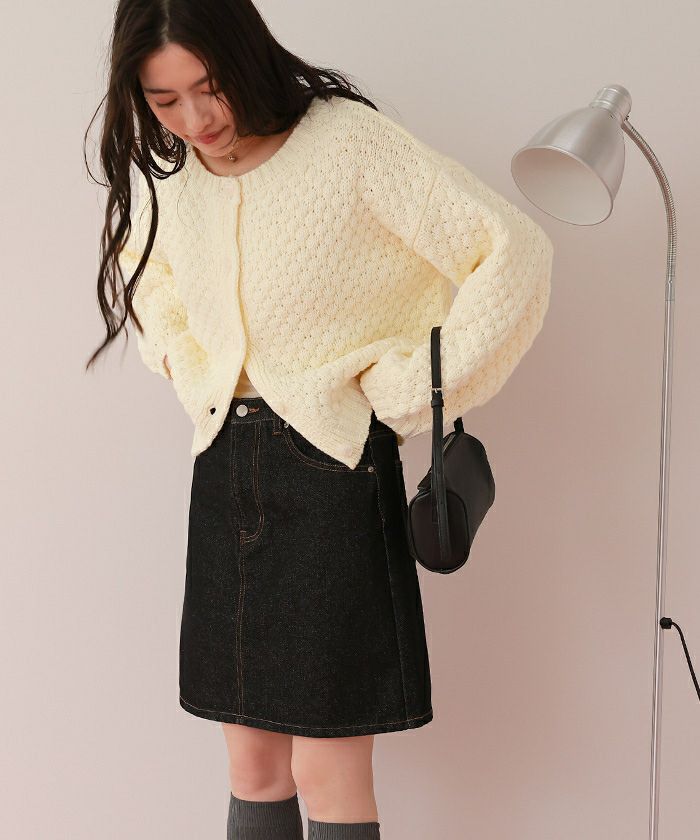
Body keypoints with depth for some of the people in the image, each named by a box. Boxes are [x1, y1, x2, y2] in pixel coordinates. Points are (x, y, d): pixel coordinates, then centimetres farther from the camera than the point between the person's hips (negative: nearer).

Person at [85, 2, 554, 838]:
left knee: (327, 772, -2)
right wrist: (193, 377, 13)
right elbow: (140, 271, 28)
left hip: (331, 463, -6)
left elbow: (514, 250, -17)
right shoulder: (174, 171, 6)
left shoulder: (349, 142, -13)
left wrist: (410, 391, -12)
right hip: (224, 469, 6)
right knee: (251, 762, 12)